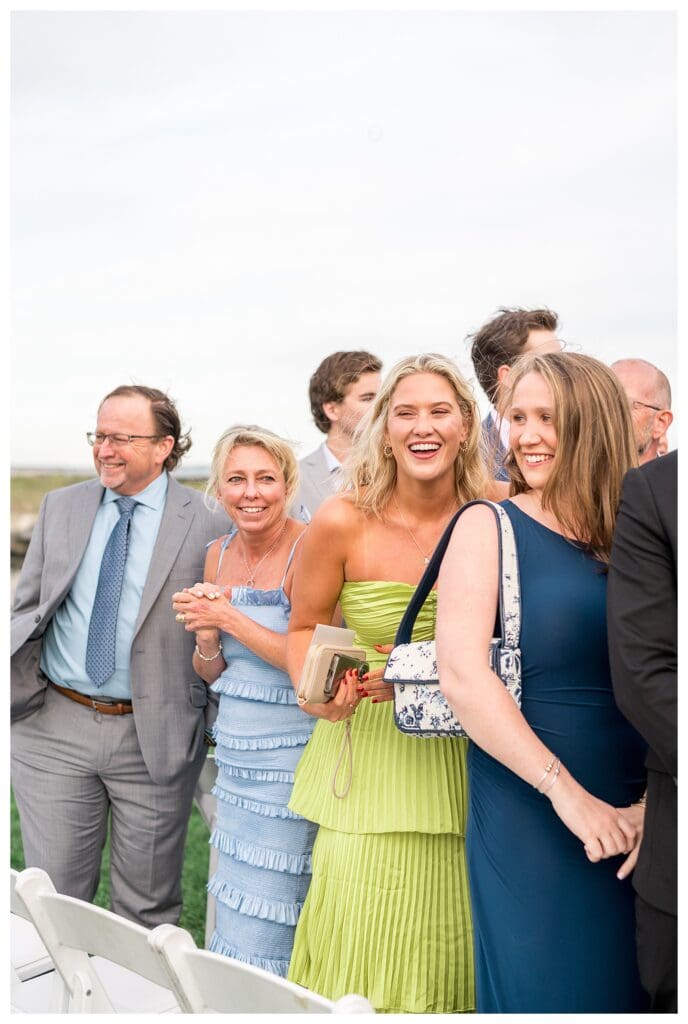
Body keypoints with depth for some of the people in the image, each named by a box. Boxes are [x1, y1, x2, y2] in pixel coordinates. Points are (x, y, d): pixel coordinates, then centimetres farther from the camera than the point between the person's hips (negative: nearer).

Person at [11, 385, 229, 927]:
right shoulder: (61, 507, 6)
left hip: (156, 736, -2)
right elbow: (27, 608, 10)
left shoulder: (207, 524, -6)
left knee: (147, 909, 12)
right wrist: (15, 686, -5)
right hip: (53, 727, 3)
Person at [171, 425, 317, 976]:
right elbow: (210, 673, 13)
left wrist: (231, 618, -17)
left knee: (263, 922, 1)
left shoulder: (308, 551, -14)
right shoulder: (219, 554, 8)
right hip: (234, 753, 7)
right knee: (233, 909, 15)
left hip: (289, 752, -7)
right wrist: (207, 636, -9)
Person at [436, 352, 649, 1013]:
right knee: (543, 990, 5)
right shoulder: (489, 526, -4)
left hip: (631, 823, 4)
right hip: (528, 820, -4)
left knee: (625, 988, 14)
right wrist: (566, 792, -18)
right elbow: (460, 672, -15)